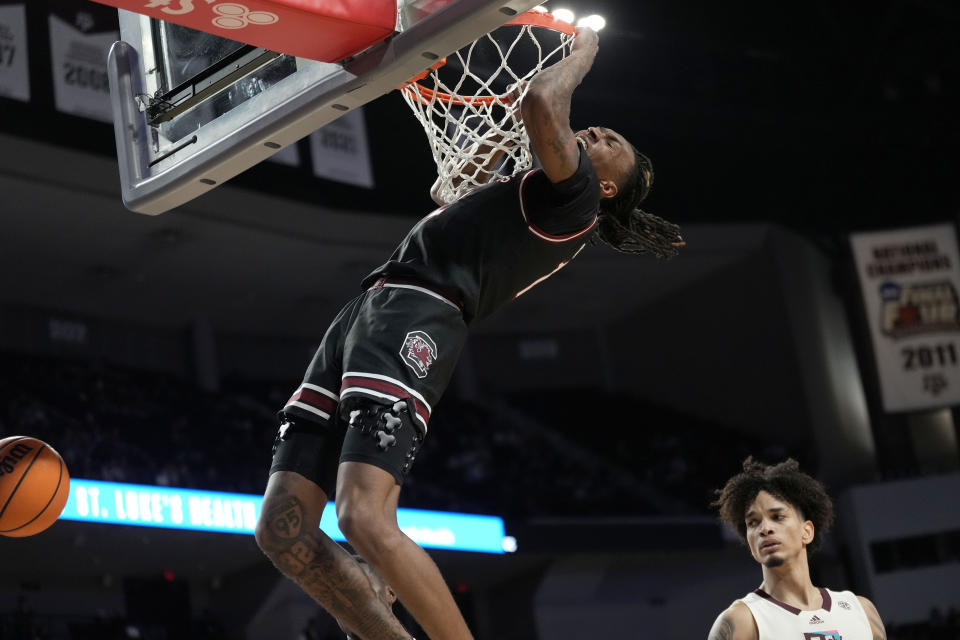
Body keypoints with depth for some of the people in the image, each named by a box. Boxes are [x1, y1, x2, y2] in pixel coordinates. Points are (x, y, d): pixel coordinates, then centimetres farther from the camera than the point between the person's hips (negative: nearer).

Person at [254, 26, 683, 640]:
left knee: (367, 521, -28)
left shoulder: (575, 194, 2)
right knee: (283, 530, -1)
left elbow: (541, 100, -14)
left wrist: (582, 53, 8)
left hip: (415, 315, -9)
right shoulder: (535, 203, 29)